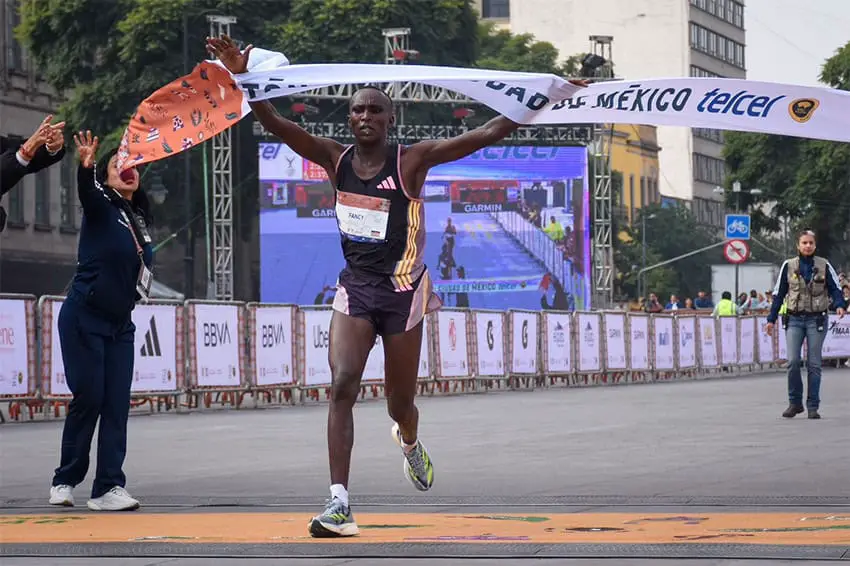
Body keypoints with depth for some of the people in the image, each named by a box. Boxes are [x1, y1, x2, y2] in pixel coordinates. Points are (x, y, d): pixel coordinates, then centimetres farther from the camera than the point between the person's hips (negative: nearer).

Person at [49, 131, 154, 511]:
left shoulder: (139, 219, 9)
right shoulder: (101, 207, -9)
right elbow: (87, 194, -30)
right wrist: (87, 168, -49)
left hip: (119, 324, 6)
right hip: (84, 320, -6)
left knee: (117, 403, -2)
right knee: (89, 398, -5)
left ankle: (108, 487, -2)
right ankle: (64, 481, 10)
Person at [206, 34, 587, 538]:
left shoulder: (412, 161, -10)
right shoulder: (336, 159, -1)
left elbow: (486, 135, -17)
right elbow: (276, 124, -9)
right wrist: (242, 78, -23)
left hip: (403, 290, -2)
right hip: (355, 287, 2)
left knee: (400, 404, 9)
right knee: (342, 385, -18)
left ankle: (410, 442, 49)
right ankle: (340, 503, -20)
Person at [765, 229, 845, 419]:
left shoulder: (824, 266, 2)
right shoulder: (788, 266, 4)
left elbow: (835, 288, 4)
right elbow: (778, 294, 9)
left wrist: (840, 305, -17)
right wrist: (771, 319, 5)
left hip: (816, 319, 0)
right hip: (794, 319, 0)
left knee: (814, 364, 1)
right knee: (792, 361, -10)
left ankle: (813, 406, 8)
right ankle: (795, 402, 4)